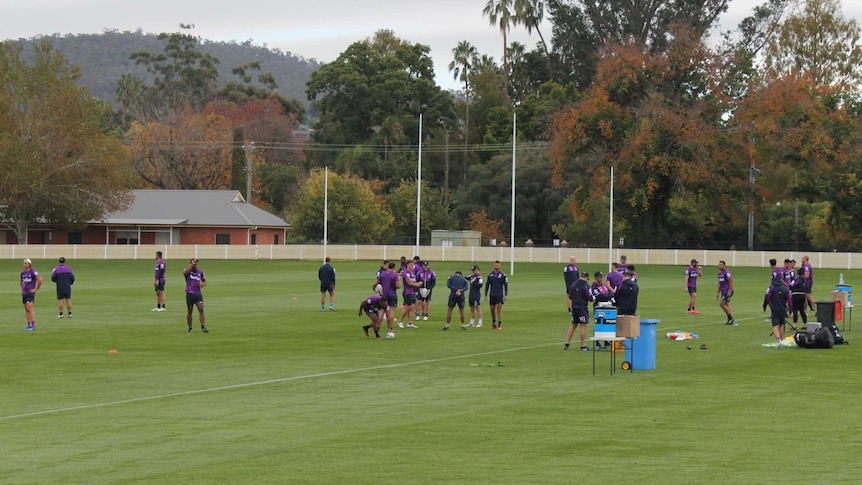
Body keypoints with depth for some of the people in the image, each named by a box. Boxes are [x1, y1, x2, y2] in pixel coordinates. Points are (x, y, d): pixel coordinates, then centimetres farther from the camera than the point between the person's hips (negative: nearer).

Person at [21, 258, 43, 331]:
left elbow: (40, 280, -18)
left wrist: (36, 289, -13)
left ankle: (33, 325, -18)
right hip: (24, 293, 8)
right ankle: (29, 325, 11)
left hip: (30, 293, -8)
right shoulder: (23, 273, 12)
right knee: (26, 310, 7)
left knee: (29, 308, -17)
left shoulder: (33, 272, -11)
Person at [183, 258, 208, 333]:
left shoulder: (200, 271, 9)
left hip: (198, 294, 3)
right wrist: (192, 264, -27)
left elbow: (204, 280, 22)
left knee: (201, 309, -10)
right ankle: (190, 328, 16)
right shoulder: (188, 270, -3)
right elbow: (185, 272, -29)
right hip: (189, 294, -3)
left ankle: (203, 327, -11)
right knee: (189, 311, 3)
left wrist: (203, 284, -2)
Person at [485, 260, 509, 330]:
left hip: (499, 295, -3)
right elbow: (487, 285, 10)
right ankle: (493, 324, 21)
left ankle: (499, 325, -4)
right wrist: (486, 295, 6)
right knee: (492, 310, 7)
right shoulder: (490, 275, 6)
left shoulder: (502, 274, -3)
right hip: (492, 295, 3)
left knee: (499, 310, -7)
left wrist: (506, 295, -8)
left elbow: (506, 285, -2)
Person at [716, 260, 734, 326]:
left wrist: (729, 291, -22)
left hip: (727, 291, -10)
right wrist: (718, 292, 23)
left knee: (721, 304, -14)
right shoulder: (719, 274, 15)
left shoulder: (727, 273, -13)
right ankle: (730, 320, 11)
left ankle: (730, 317, -8)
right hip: (723, 291, 10)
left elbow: (731, 281, -17)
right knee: (726, 305, 9)